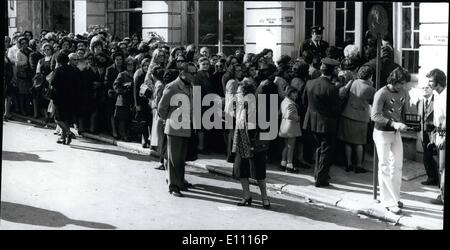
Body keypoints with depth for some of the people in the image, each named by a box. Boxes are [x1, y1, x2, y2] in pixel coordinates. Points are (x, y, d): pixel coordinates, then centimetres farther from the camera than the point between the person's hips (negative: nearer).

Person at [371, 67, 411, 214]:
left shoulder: (404, 93, 3)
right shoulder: (382, 94, -17)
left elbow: (406, 112, 13)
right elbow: (375, 116, -22)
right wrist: (393, 123, -31)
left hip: (396, 133, 6)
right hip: (382, 133, -6)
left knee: (397, 166, 10)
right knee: (385, 167, -2)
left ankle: (394, 197, 23)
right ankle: (388, 202, 1)